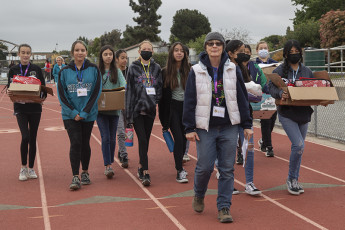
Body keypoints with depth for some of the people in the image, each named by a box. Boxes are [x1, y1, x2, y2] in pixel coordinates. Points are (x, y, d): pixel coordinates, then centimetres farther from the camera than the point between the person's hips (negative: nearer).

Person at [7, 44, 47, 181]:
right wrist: (9, 93, -15)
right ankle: (23, 167, 3)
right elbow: (10, 88, 8)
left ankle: (31, 168, 19)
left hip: (35, 108, 1)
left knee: (33, 138, 6)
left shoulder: (36, 69, 4)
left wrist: (43, 96, -14)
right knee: (25, 137, -15)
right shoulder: (13, 70, 4)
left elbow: (43, 87, 6)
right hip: (20, 108, -1)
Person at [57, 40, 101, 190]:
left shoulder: (93, 69, 1)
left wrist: (84, 112, -11)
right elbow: (61, 94, 0)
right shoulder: (65, 71, 3)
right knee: (75, 143, -10)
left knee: (85, 143, 9)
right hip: (70, 114, 0)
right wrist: (73, 112, -10)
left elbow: (96, 92, -4)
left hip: (88, 114, 1)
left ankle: (85, 172, 26)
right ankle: (75, 177, -7)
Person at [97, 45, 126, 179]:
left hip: (114, 109, 2)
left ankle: (110, 164, 22)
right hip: (101, 109, -2)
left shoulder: (117, 71, 8)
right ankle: (107, 166, -11)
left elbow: (123, 85, -2)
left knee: (112, 138, 8)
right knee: (105, 137, -10)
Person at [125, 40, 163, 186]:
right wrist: (128, 115, -5)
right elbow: (129, 91, -1)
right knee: (142, 140, -9)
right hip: (137, 110, -3)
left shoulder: (156, 68, 9)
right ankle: (145, 173, -8)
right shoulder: (133, 68, 1)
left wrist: (156, 101, -6)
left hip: (150, 110, 3)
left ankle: (141, 167, 25)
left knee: (146, 140, 10)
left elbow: (160, 88, 13)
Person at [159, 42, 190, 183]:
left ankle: (179, 165, 29)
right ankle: (179, 171, -9)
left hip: (186, 107, 3)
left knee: (184, 138, 9)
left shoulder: (189, 71, 4)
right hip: (173, 107, -3)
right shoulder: (165, 72, -1)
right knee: (178, 138, -11)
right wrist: (164, 117, -2)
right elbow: (163, 95, 0)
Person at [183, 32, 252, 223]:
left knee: (227, 169, 2)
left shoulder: (233, 70, 6)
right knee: (204, 166, -1)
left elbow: (242, 98, 9)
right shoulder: (196, 71, 1)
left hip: (229, 127, 2)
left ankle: (224, 208, 12)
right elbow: (189, 101, 0)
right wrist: (190, 128, -4)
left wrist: (247, 124, 6)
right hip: (205, 127, -1)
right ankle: (199, 196, 29)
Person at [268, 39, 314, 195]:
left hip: (303, 113, 5)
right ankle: (291, 179, 1)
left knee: (298, 147, 10)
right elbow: (271, 86, -11)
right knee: (299, 145, -17)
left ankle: (294, 180, 24)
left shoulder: (307, 71, 12)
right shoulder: (280, 70, -2)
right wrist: (280, 93, -30)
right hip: (287, 114, -5)